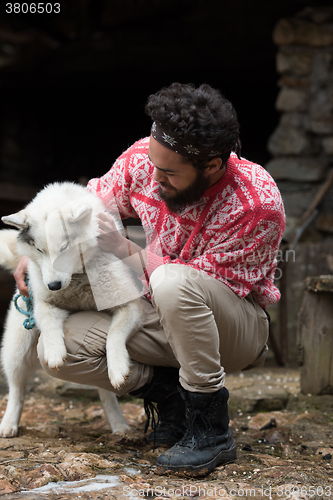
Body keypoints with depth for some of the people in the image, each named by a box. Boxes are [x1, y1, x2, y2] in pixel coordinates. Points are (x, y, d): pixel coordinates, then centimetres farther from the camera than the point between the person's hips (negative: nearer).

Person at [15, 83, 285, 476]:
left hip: (236, 329, -5)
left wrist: (127, 252, -23)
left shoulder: (257, 205, -26)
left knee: (173, 283, -40)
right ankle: (167, 394, 4)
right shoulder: (144, 159, -11)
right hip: (166, 322, 6)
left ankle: (211, 427, -22)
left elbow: (204, 287, -24)